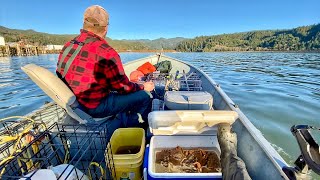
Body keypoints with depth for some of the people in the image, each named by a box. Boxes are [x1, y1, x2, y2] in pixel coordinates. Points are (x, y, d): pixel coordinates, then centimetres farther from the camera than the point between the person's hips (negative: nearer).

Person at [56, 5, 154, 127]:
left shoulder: (68, 45, 2)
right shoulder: (107, 53, -23)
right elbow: (123, 87, -16)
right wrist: (143, 87, 2)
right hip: (95, 107, -9)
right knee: (146, 96, -1)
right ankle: (129, 128, 22)